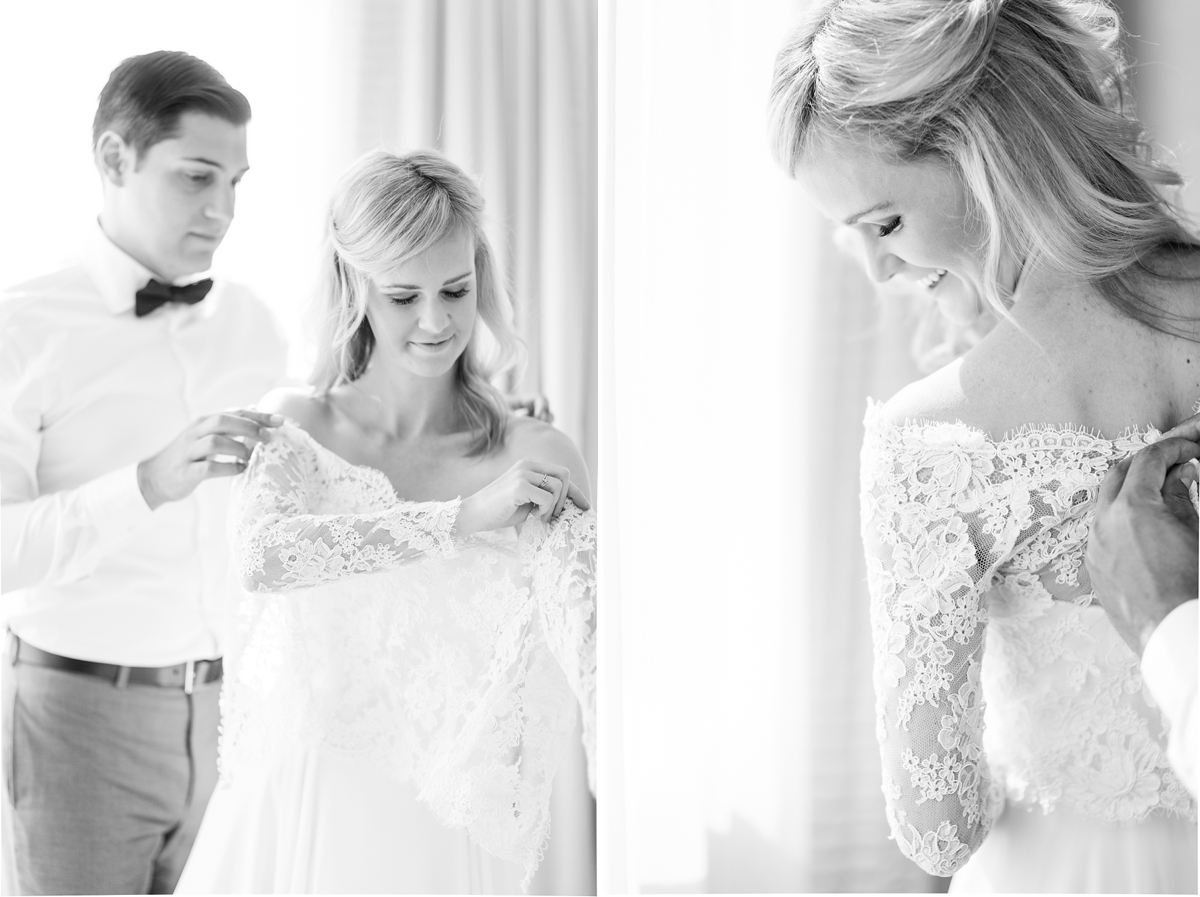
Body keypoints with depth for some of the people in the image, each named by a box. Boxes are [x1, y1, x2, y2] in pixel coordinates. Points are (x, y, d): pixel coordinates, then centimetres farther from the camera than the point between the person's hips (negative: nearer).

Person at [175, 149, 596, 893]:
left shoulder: (535, 460, -7)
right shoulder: (294, 427, 0)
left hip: (436, 831, -2)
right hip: (285, 821, 2)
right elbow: (263, 556, -19)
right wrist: (464, 516, -25)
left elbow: (588, 629, -21)